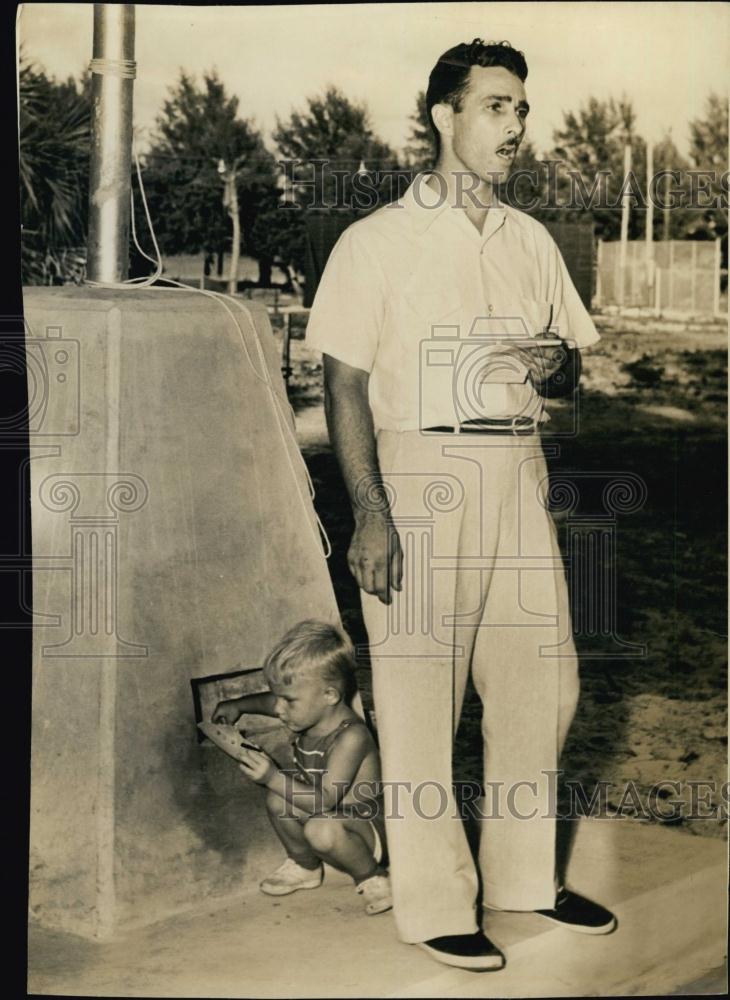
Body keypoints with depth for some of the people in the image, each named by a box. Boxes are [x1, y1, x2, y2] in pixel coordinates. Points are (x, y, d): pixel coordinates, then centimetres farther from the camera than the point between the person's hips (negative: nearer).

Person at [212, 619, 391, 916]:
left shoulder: (350, 737, -30)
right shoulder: (309, 712, -3)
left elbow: (324, 800, -34)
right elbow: (271, 702, 22)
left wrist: (273, 778, -33)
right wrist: (237, 705, 14)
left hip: (370, 828, -8)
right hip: (333, 821, 8)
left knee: (321, 830, -36)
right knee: (277, 799, -11)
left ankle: (372, 878, -8)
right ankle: (305, 866, 13)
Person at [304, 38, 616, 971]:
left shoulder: (531, 241, 13)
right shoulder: (378, 240, -3)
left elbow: (569, 369, 19)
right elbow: (343, 381, -8)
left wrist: (554, 365, -7)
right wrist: (370, 511, -16)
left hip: (517, 474, 6)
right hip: (420, 473, -5)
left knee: (541, 679, 10)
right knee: (419, 696, -1)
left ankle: (524, 874, 28)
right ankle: (434, 903, 12)